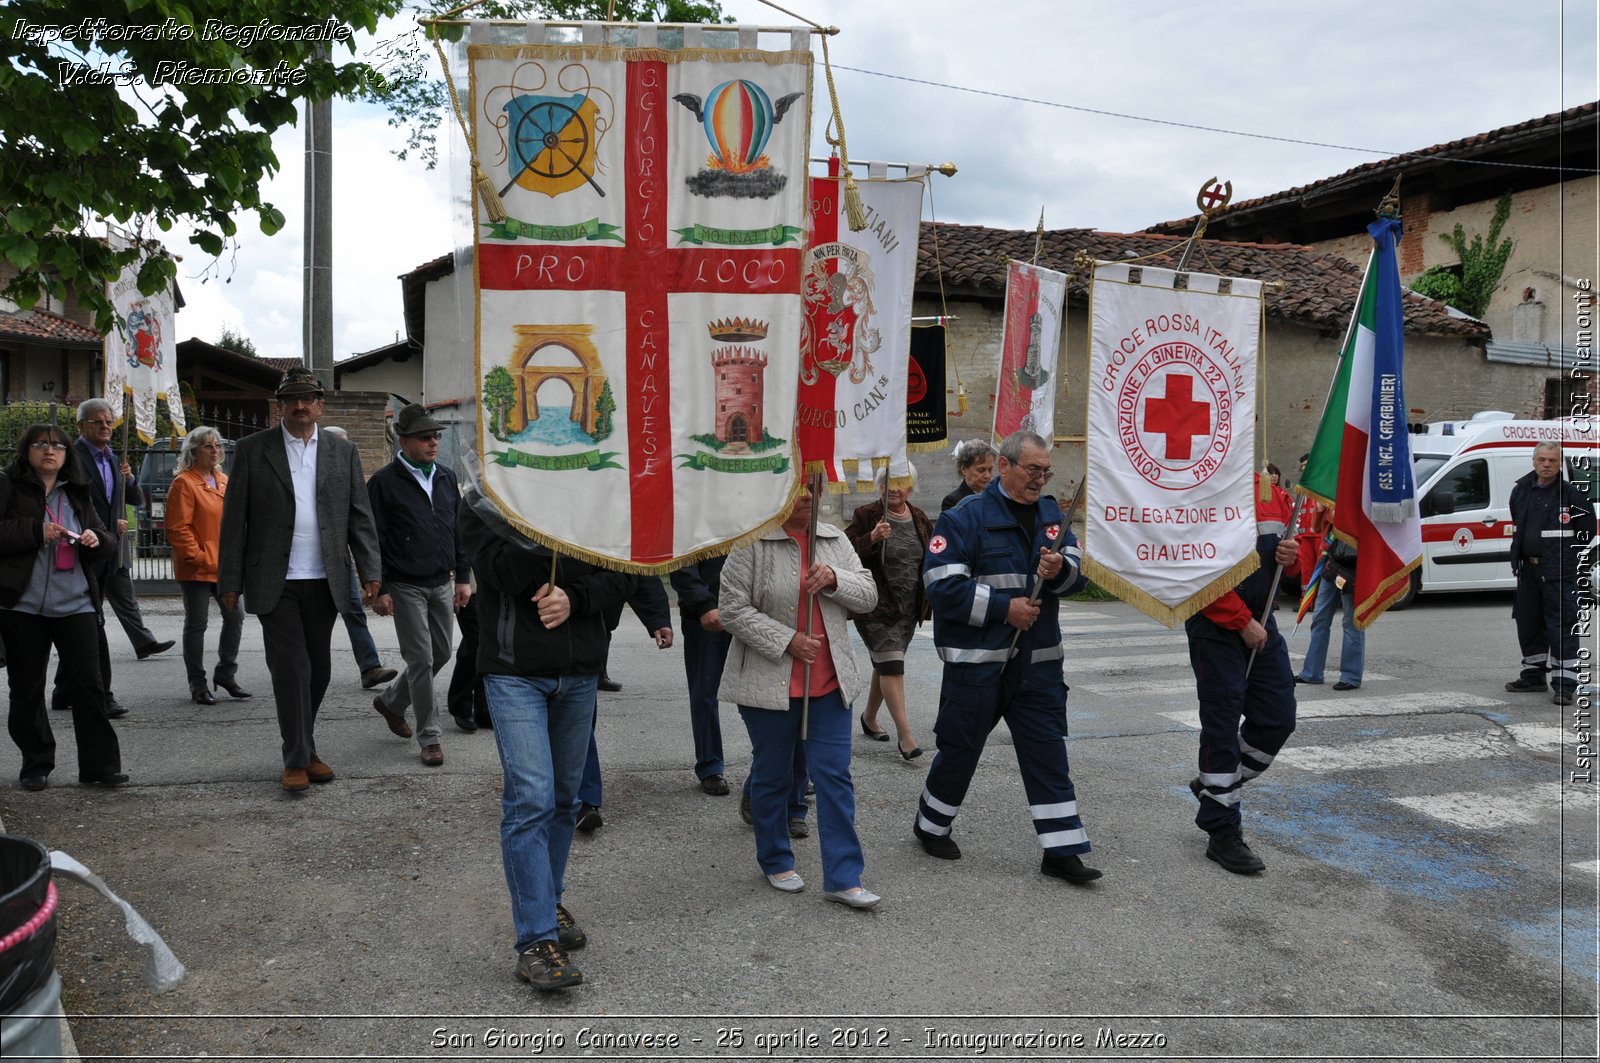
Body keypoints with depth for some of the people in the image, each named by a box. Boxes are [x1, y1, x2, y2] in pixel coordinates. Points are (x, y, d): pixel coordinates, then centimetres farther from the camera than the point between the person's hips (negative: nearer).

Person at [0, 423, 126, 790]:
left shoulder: (78, 494, 13)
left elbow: (107, 545, 13)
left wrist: (97, 539, -8)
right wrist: (36, 531, -17)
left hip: (75, 605, 2)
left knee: (88, 684, -2)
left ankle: (99, 766, 3)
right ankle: (36, 765, 20)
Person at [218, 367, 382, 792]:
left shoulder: (343, 451, 9)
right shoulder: (253, 449, 2)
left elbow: (360, 516, 8)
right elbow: (234, 518, 1)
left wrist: (370, 572, 0)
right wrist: (230, 580, -3)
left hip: (324, 581, 3)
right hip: (275, 582, -3)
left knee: (317, 670, 10)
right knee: (291, 669, -7)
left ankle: (304, 749, 25)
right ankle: (297, 759, 3)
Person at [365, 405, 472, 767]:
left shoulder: (447, 478, 11)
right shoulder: (384, 482, -7)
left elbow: (458, 530, 15)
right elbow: (373, 540, -8)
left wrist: (463, 577, 10)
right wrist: (379, 590, -11)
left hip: (442, 584, 6)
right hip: (406, 587, -6)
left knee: (441, 654, 12)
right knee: (421, 659, -3)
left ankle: (391, 702, 36)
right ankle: (430, 737, 8)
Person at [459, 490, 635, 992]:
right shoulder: (483, 502, -3)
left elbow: (621, 574, 2)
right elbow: (507, 575, -18)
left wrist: (574, 599, -15)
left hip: (580, 672, 4)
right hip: (515, 672, -4)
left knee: (564, 798, 14)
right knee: (531, 799, -11)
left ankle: (548, 900, 32)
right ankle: (537, 940, -6)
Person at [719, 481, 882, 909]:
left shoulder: (835, 540, 8)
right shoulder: (751, 543, -9)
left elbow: (868, 596, 8)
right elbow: (732, 609, -12)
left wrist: (835, 580, -12)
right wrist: (786, 641, -18)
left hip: (829, 682, 4)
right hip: (769, 682, -4)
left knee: (834, 774, 2)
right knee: (772, 774, 11)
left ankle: (843, 877, 7)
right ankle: (775, 862, 31)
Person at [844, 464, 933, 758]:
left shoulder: (920, 520, 9)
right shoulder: (866, 515, -8)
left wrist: (929, 602, 15)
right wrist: (872, 538, -32)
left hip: (908, 608, 6)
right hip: (876, 606, -6)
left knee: (886, 665, 16)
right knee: (892, 665, -12)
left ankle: (869, 718, 35)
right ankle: (904, 733, -11)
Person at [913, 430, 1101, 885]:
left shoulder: (1051, 514, 9)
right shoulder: (966, 516, -10)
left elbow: (1078, 572, 9)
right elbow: (942, 585, -16)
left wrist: (1060, 569, -15)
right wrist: (1004, 607, -17)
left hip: (1038, 660, 5)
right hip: (976, 659, -5)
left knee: (1048, 753, 5)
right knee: (959, 749, 9)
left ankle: (1062, 850, 12)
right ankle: (930, 825, 31)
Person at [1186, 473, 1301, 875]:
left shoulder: (1271, 492, 9)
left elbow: (1286, 548, 21)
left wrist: (1291, 555, -4)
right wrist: (1243, 622, -16)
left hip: (1260, 621, 8)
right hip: (1217, 627, -7)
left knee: (1278, 718, 8)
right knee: (1222, 722, -2)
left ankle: (1214, 785, 31)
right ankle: (1222, 834, 9)